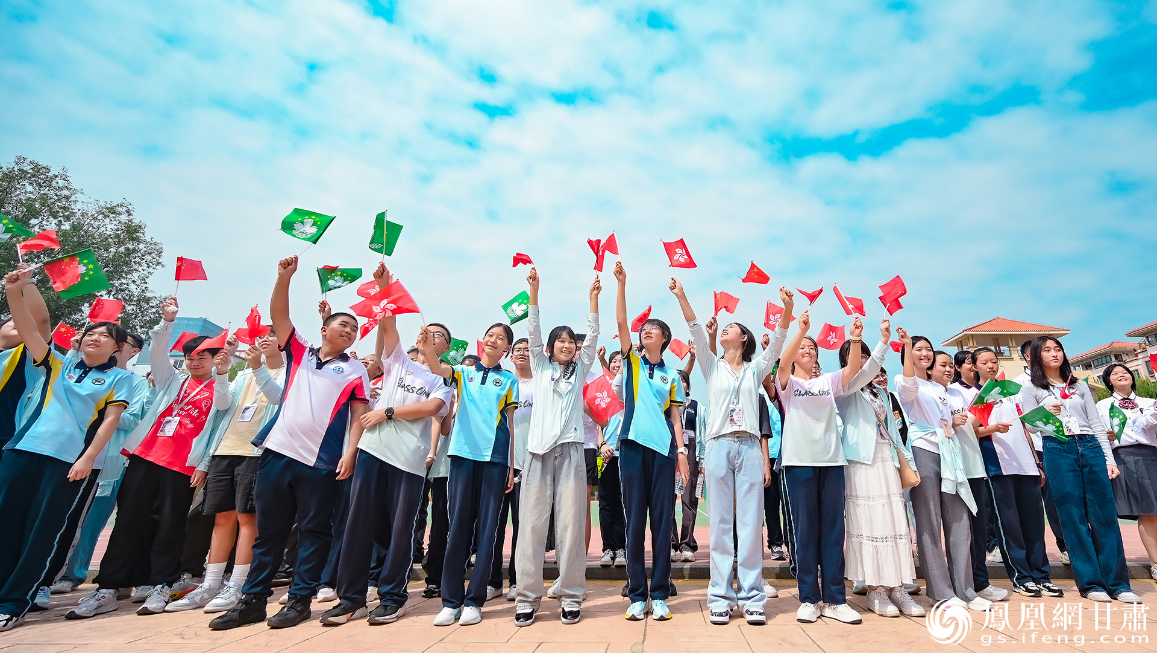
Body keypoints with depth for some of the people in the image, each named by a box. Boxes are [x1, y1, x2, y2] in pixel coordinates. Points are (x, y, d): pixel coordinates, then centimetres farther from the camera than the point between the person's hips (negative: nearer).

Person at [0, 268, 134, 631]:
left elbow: (110, 420, -2)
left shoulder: (119, 378, 5)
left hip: (70, 460, -3)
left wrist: (87, 459, -12)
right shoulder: (60, 364, 16)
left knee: (41, 533, 1)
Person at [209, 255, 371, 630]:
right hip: (278, 451, 3)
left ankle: (300, 599, 18)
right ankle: (253, 599, 24)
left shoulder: (355, 370, 5)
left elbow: (359, 416, 1)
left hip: (321, 461, -2)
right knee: (268, 530, 12)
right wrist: (284, 276, -7)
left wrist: (350, 452, -10)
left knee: (313, 531, 6)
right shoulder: (299, 352, 13)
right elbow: (278, 315, 4)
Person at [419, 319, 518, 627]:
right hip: (464, 453, 1)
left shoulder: (509, 380, 12)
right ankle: (450, 600, 12)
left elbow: (510, 424, 10)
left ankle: (474, 600, 12)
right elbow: (438, 368, -8)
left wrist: (511, 466, 6)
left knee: (486, 528, 2)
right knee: (458, 526, 2)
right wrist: (428, 348, -30)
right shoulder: (464, 372, 14)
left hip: (496, 457, 0)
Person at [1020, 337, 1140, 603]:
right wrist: (1047, 413, -20)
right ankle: (1091, 583, 5)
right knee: (1074, 519, -1)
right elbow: (1031, 425, 1)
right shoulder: (1031, 390, 6)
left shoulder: (1080, 386, 16)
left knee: (1105, 516, 0)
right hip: (1057, 451, -3)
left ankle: (1118, 583, 7)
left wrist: (1109, 458, 5)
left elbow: (1096, 423, 13)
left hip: (1091, 448, 3)